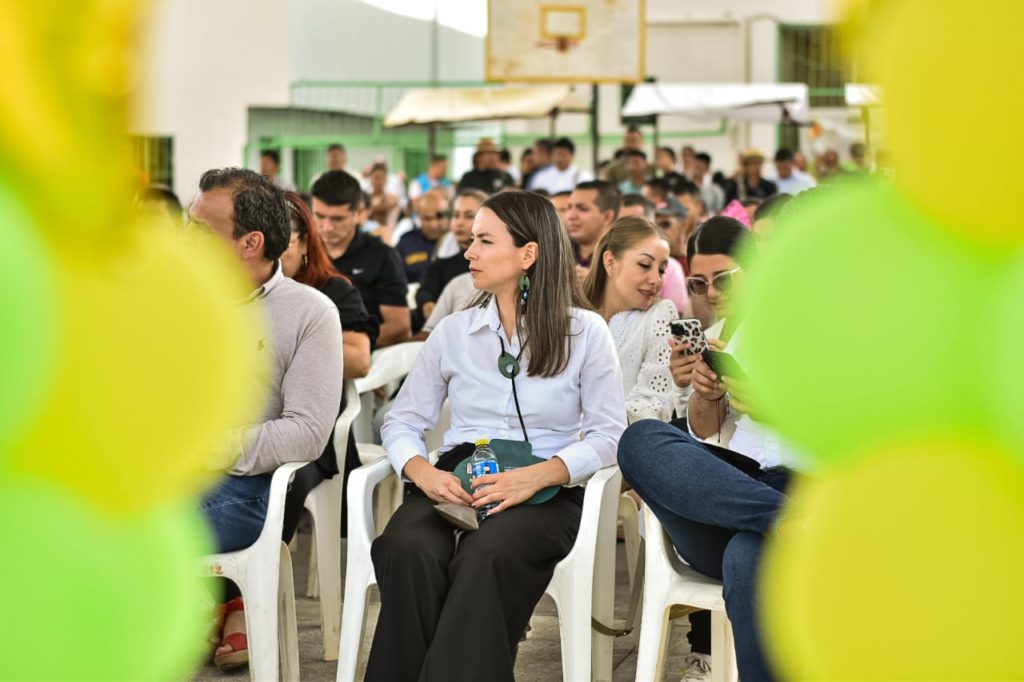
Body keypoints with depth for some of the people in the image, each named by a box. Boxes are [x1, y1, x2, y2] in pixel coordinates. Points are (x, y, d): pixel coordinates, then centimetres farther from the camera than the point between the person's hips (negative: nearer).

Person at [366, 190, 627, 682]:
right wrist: (422, 470, -12)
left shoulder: (584, 331, 5)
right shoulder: (452, 332, 13)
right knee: (408, 550, -33)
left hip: (544, 492, -2)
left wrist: (540, 475, -19)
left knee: (485, 554, -37)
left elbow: (608, 433, -1)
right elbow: (402, 421, 11)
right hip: (456, 480, 3)